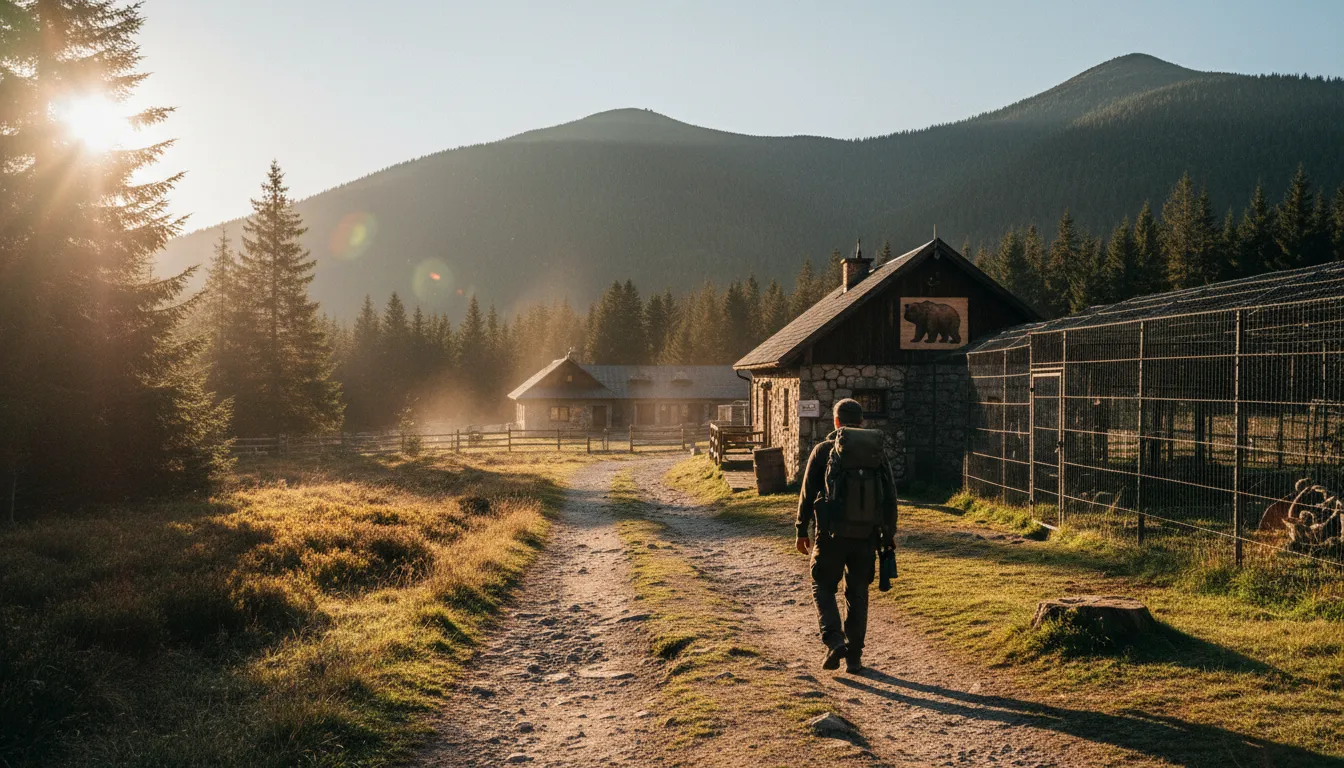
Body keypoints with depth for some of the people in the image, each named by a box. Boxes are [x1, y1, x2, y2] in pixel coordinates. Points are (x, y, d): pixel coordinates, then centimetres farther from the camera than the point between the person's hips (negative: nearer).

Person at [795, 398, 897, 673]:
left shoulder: (823, 450, -1)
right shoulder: (877, 452, 8)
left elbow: (808, 493, -1)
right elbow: (890, 496, 8)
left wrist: (802, 530, 7)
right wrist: (889, 534, 15)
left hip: (832, 533, -3)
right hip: (866, 535, 3)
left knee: (823, 587, 11)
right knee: (857, 593, 13)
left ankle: (834, 640, -9)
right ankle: (854, 656, 13)